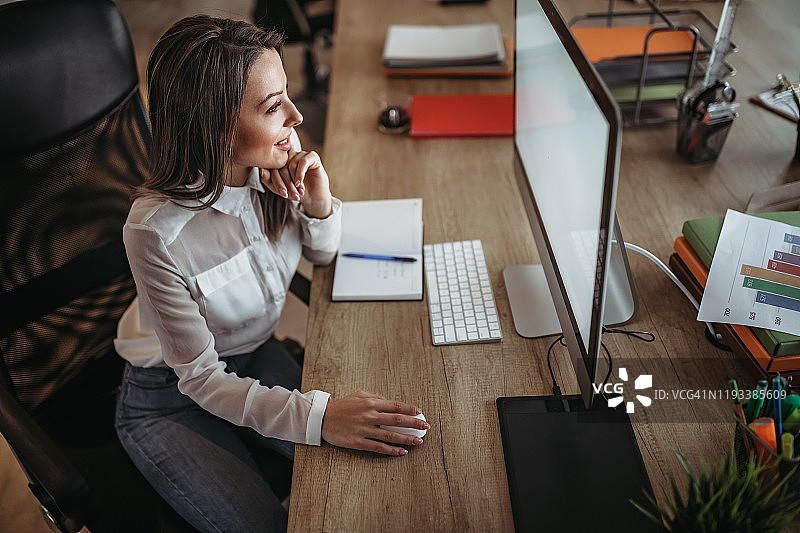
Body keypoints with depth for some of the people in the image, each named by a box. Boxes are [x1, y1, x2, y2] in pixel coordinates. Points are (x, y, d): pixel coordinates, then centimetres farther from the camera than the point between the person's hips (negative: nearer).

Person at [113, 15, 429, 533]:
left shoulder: (275, 165, -19)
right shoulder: (157, 230, -33)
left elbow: (322, 252, 1)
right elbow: (200, 379, -23)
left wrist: (320, 204, -23)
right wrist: (318, 416, -36)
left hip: (256, 356, 5)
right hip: (170, 399, -4)